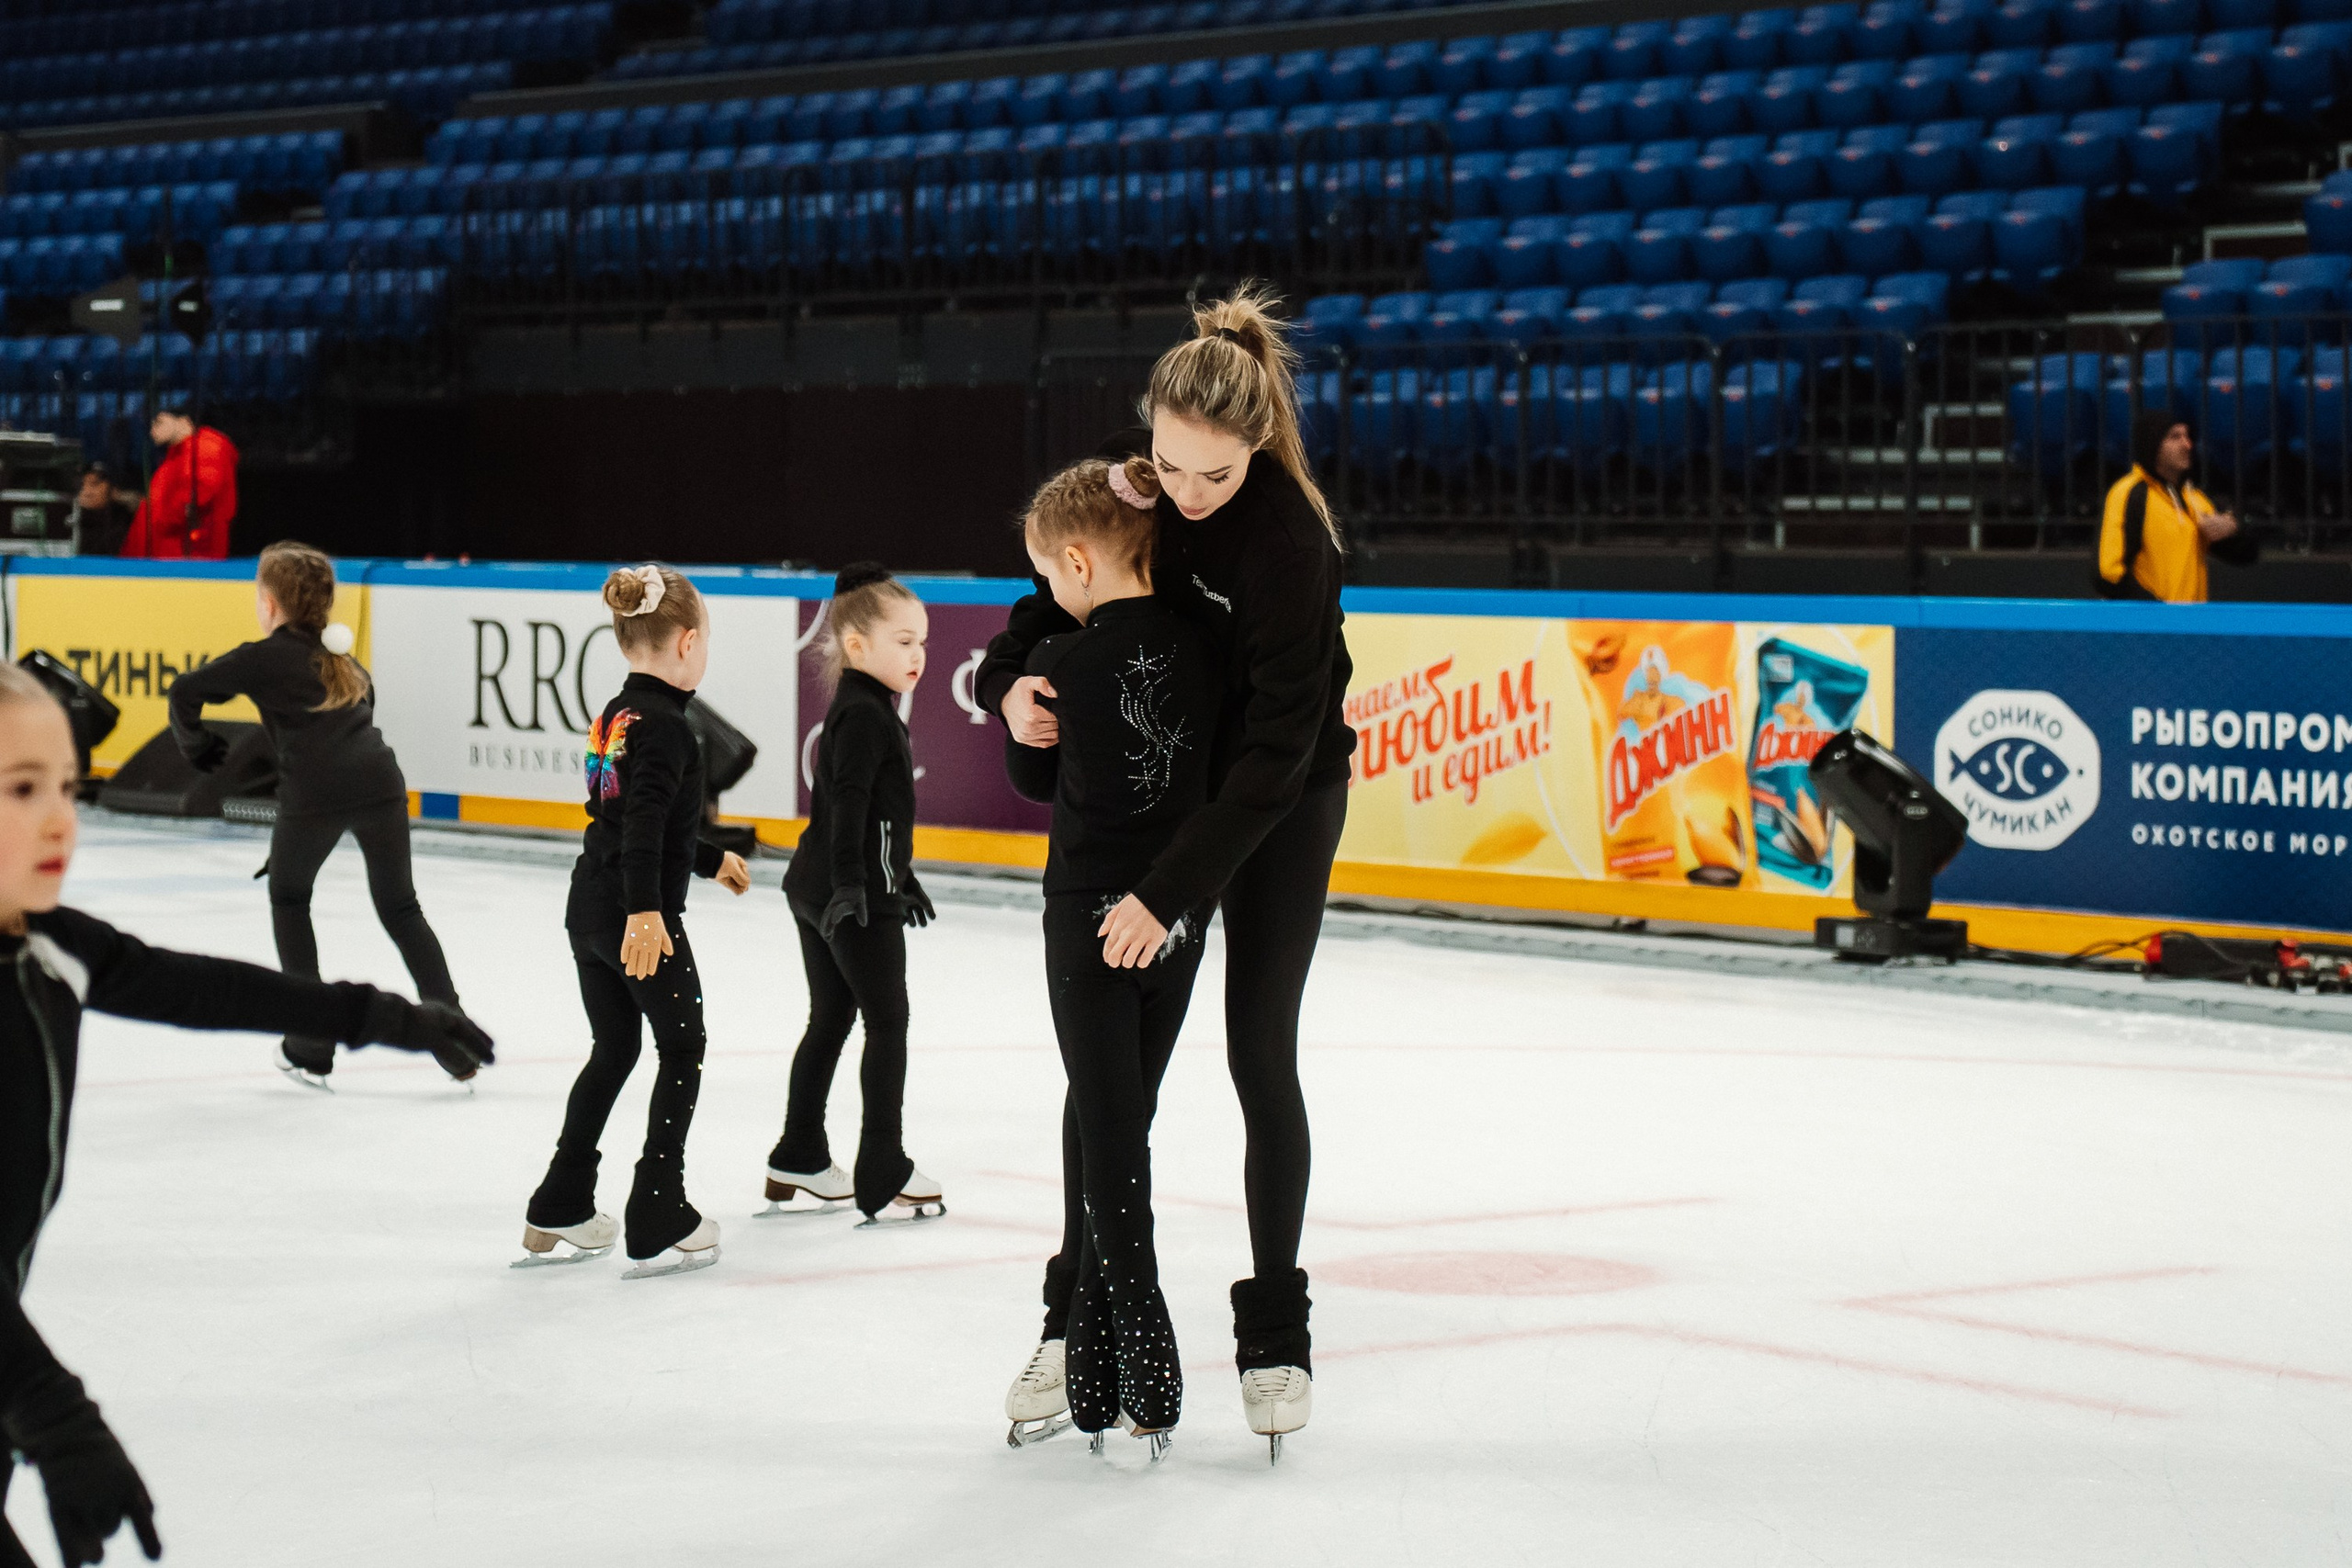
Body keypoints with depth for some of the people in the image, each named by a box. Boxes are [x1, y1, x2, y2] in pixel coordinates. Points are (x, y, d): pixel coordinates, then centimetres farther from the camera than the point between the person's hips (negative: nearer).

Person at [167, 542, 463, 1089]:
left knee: (289, 899, 20)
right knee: (399, 906, 18)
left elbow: (186, 690, 3)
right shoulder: (338, 656, 23)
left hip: (314, 793, -4)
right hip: (379, 779, 4)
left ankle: (310, 1047, 16)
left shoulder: (263, 658, 6)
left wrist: (197, 747, 21)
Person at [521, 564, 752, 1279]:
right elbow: (644, 820, -29)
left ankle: (559, 1213, 23)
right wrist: (645, 910, -39)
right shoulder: (665, 725, -15)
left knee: (612, 1048, 20)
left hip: (589, 911, 8)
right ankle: (658, 1222, 1)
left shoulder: (615, 717, 12)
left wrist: (711, 858, 40)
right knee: (682, 1049, 4)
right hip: (640, 918, -8)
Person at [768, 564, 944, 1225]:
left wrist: (901, 874, 34)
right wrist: (851, 881, -36)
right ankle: (883, 1174, -2)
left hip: (817, 892, 10)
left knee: (830, 1019, 16)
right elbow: (847, 803, -27)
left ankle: (798, 1160, 23)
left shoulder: (860, 710, 15)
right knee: (887, 1020, -3)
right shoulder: (865, 716, -16)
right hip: (857, 899, -10)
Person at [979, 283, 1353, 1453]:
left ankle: (1274, 1327, 12)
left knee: (1261, 1057, -2)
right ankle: (1077, 1305, 16)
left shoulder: (1291, 544, -30)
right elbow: (1061, 587, 4)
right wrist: (1014, 677, -17)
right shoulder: (1127, 476, -13)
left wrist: (1169, 891, -31)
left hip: (1282, 805, -5)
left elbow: (1278, 751, -30)